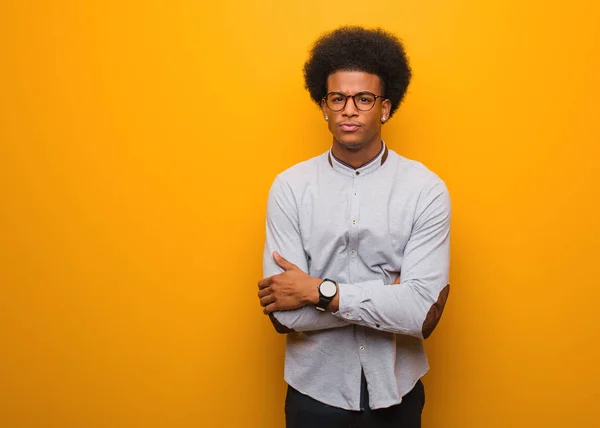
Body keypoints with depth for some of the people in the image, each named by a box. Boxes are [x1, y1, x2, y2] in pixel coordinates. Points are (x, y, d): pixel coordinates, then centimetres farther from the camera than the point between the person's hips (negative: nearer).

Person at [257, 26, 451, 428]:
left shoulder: (426, 190, -12)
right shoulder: (289, 187, -11)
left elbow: (424, 314, -20)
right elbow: (284, 314, -17)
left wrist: (320, 291, -22)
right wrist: (390, 293, -19)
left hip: (395, 391, 0)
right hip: (315, 390, 0)